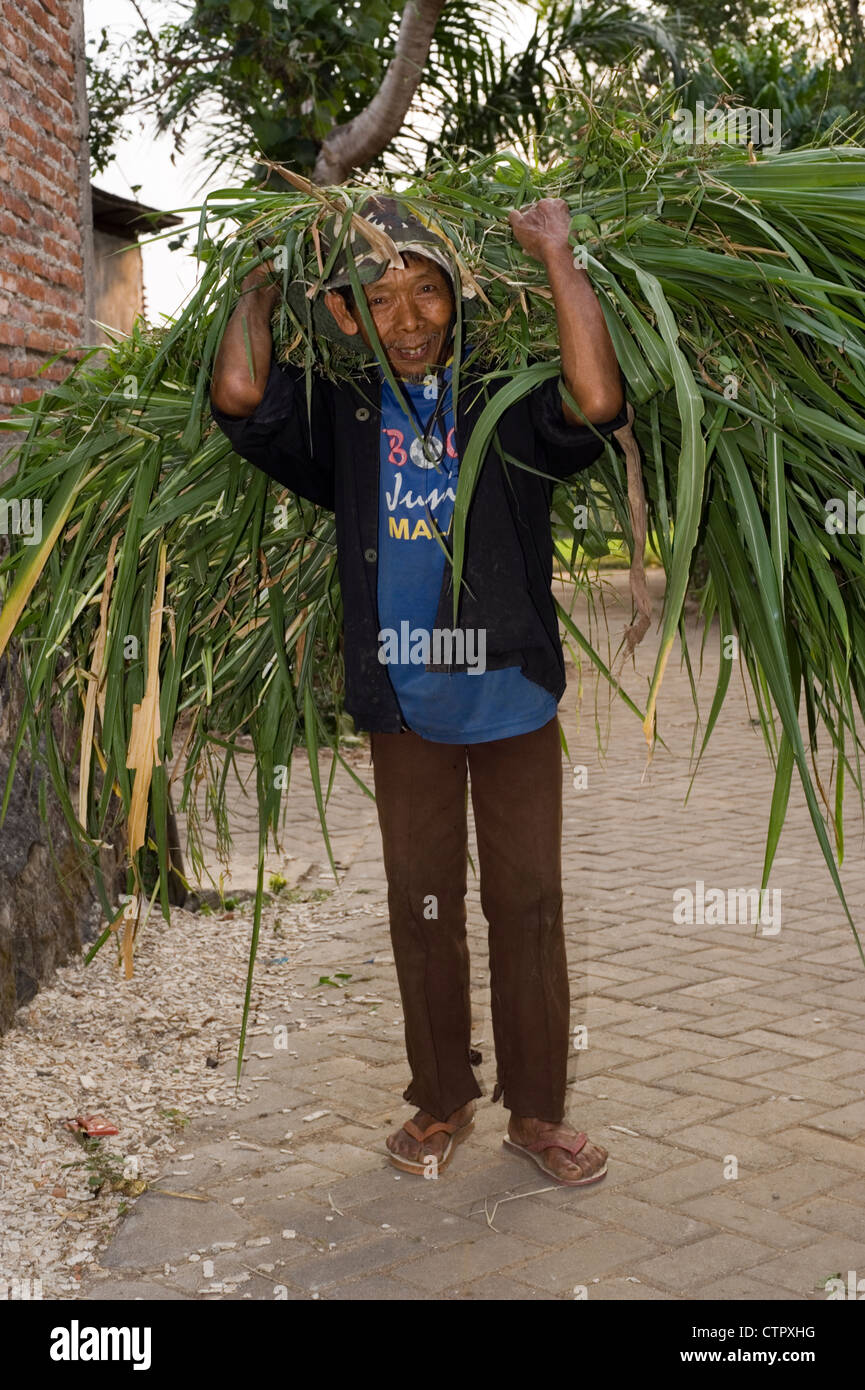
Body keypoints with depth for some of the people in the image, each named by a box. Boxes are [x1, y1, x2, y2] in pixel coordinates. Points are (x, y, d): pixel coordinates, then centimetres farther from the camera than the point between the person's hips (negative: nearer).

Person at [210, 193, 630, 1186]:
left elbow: (598, 403, -26)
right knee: (422, 907, 13)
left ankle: (536, 1110, 22)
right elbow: (239, 395, -17)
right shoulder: (341, 419, -1)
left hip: (511, 698, -1)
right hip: (405, 703, 2)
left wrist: (555, 256, -18)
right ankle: (441, 1102, 30)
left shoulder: (506, 405, -6)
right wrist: (265, 284, -2)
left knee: (528, 904, 6)